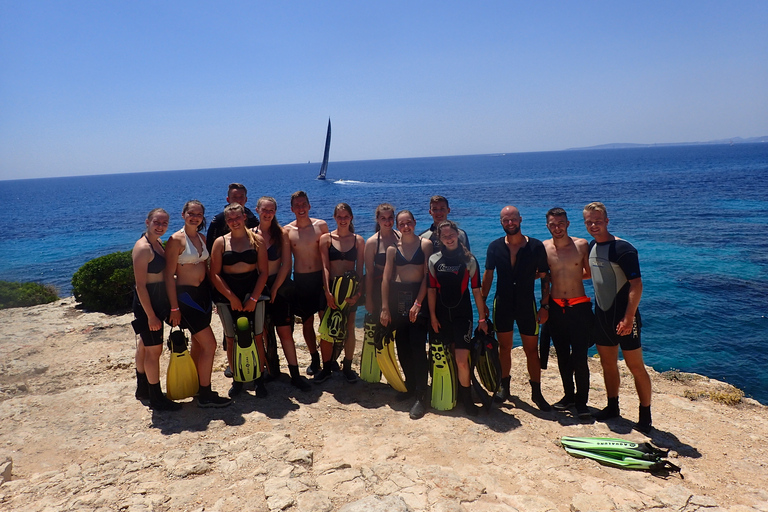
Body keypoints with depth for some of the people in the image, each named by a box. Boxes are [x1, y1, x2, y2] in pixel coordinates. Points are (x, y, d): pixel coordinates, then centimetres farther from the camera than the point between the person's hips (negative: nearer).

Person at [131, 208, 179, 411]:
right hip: (147, 303, -10)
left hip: (157, 301, 10)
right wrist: (151, 316, -22)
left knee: (145, 346, 21)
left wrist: (168, 307, 15)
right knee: (154, 349, -2)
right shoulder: (142, 248, -19)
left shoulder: (158, 243, 9)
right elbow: (141, 285, -22)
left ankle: (143, 389, 35)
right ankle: (157, 399, 8)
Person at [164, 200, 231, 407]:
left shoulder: (202, 238, 9)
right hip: (185, 294, -7)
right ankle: (205, 396, 2)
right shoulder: (176, 239, -13)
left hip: (203, 292, 7)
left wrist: (210, 296, 14)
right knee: (210, 344, -8)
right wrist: (174, 308, -16)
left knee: (198, 343, 16)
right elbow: (169, 275, -14)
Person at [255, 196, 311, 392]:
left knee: (285, 331, -1)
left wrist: (274, 288, -9)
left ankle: (295, 375, 4)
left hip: (279, 286, -1)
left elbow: (286, 264, -4)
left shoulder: (281, 234, -1)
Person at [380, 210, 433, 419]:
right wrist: (385, 307, -2)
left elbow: (427, 276, -5)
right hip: (397, 297, 3)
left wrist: (418, 303, -12)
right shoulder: (393, 248, 7)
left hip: (419, 296, -3)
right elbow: (386, 278, 4)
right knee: (402, 345, 8)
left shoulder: (425, 244, -1)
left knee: (417, 346, -8)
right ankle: (410, 385, 27)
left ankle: (421, 396, -4)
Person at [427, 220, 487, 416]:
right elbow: (431, 290, 4)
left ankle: (467, 397, 9)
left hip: (462, 313, -2)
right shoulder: (434, 260, 4)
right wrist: (432, 316, 0)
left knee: (462, 360, -10)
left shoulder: (469, 260, -1)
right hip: (442, 314, 2)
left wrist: (482, 318, -2)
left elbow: (476, 290, -1)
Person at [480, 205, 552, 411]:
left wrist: (544, 305, -5)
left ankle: (536, 392, 14)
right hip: (502, 304, 2)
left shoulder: (536, 246, -6)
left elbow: (544, 277, -2)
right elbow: (488, 275, 6)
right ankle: (504, 386, 26)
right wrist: (483, 301, 3)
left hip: (527, 304, -1)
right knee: (504, 347, 12)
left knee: (532, 350, 3)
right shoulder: (495, 247, -1)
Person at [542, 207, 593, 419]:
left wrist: (573, 275, 1)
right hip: (555, 307, 2)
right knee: (562, 355, 12)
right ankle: (569, 395, 27)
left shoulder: (582, 245, -3)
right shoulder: (543, 247, 1)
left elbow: (591, 273, 7)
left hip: (579, 306, -2)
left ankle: (581, 401, 11)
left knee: (580, 357, -3)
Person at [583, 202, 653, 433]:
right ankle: (612, 407, 31)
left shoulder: (623, 249, -16)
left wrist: (628, 318, -25)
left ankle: (645, 416, 15)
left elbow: (636, 285, -20)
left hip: (623, 317, -7)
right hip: (602, 316, 7)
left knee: (635, 366, 2)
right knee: (607, 363, 16)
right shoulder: (592, 247, 6)